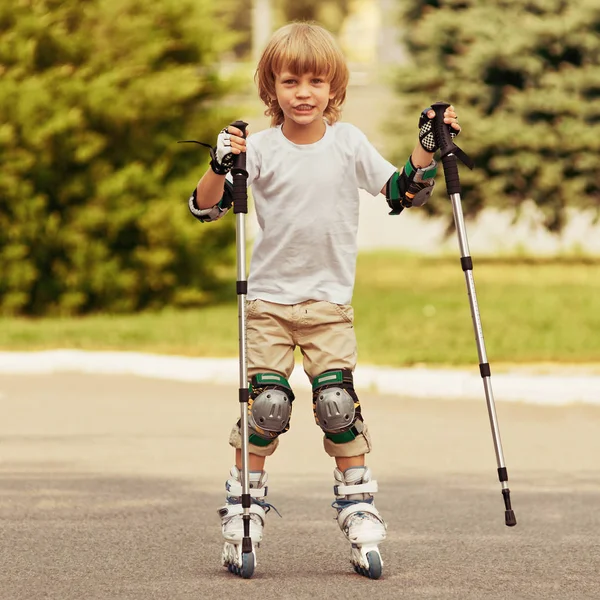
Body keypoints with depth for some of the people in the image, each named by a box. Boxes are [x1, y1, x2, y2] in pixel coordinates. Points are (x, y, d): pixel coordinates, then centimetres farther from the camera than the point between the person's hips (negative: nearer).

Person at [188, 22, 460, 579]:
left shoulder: (349, 143, 0)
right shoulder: (259, 148, -6)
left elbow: (403, 192, 6)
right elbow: (204, 208, -9)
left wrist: (426, 148, -8)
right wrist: (220, 166, -27)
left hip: (329, 302, 1)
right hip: (268, 300, -1)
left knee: (338, 403, -5)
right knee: (267, 403, -7)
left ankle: (358, 510, 5)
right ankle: (243, 506, 7)